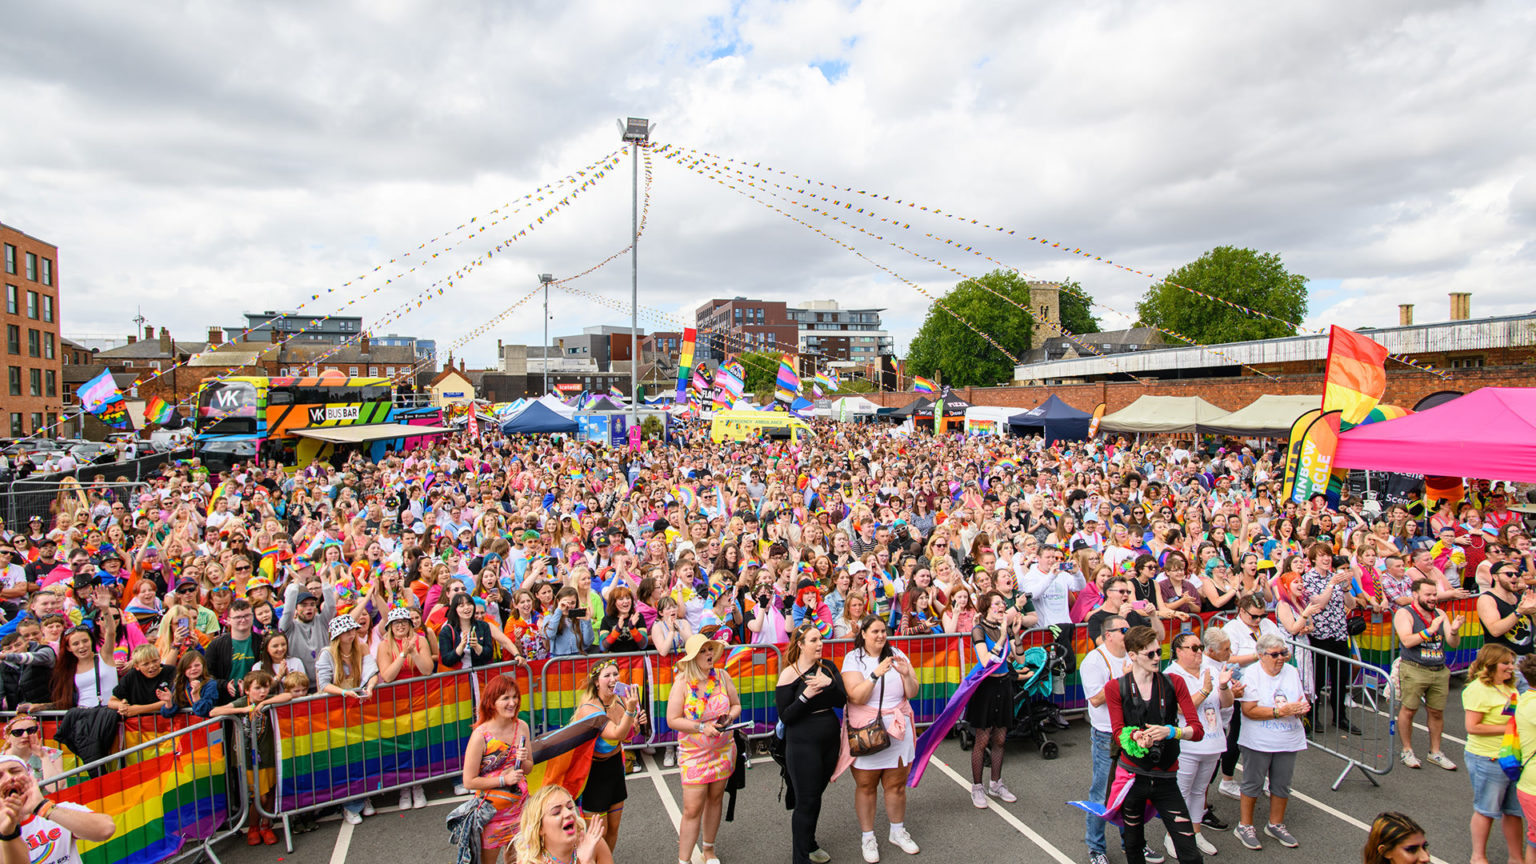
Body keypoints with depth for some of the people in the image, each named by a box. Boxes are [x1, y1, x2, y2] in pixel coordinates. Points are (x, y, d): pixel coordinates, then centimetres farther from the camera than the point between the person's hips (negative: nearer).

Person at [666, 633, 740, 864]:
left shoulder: (721, 676, -1)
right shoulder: (682, 682, -13)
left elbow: (736, 705, 10)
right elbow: (672, 720, -14)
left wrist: (730, 717, -11)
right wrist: (702, 727, -21)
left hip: (723, 750, 4)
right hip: (694, 753, -4)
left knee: (715, 800, 15)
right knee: (693, 809, -5)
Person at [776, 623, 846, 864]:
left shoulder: (828, 667, 1)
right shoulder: (789, 675, -14)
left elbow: (842, 701, -6)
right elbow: (785, 717, -14)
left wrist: (829, 683, -24)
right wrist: (806, 695, -27)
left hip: (830, 740, 5)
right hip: (803, 744, -5)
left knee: (815, 795, 19)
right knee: (807, 801, 1)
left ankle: (809, 844, 39)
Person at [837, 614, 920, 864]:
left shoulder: (896, 655, 4)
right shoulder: (853, 659, -5)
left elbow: (912, 693, 3)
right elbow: (856, 697, -17)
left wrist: (906, 674, -16)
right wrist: (876, 674, -27)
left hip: (897, 728, 3)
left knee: (896, 784, 11)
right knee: (866, 786, 6)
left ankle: (897, 831, 32)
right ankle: (867, 836, 24)